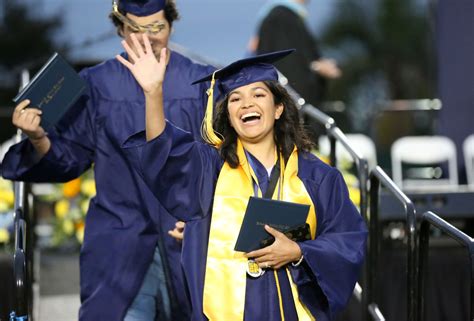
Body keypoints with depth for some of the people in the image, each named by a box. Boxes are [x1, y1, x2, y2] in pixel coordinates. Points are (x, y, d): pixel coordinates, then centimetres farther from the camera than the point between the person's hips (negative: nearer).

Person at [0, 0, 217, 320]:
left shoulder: (200, 83, 3)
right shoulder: (97, 84, 4)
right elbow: (70, 158, 5)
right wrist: (38, 139, -15)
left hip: (188, 245, 1)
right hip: (119, 251, -1)